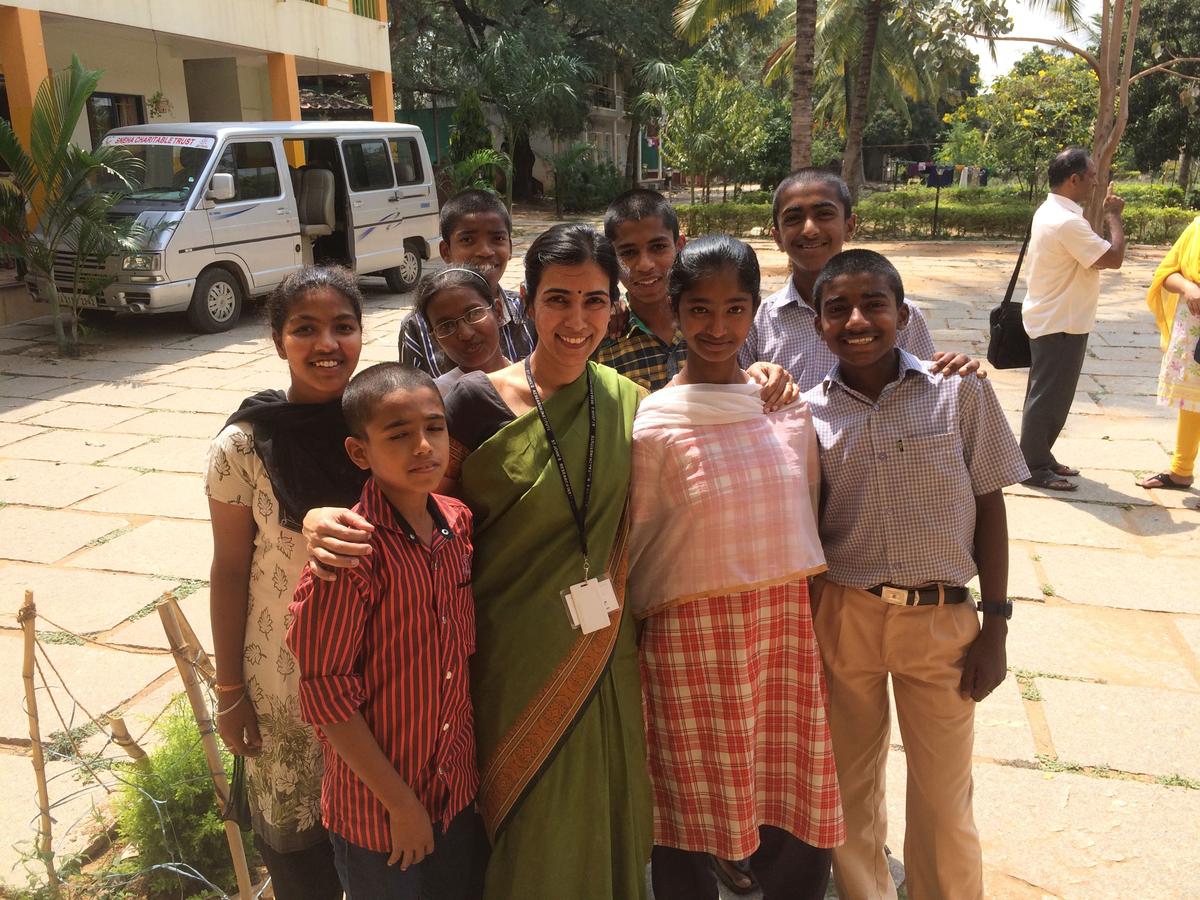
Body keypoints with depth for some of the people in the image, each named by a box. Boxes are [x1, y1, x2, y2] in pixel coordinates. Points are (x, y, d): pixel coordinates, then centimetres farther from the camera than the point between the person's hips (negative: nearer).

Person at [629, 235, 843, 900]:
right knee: (694, 820, 9)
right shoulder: (654, 426, -8)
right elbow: (637, 550, 1)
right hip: (694, 639, -3)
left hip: (790, 630, 4)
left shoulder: (790, 406, 4)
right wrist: (639, 624, 6)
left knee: (801, 830, 11)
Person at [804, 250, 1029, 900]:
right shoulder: (808, 413, -3)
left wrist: (995, 626, -3)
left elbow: (989, 507, -2)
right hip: (842, 617, 2)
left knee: (944, 800, 10)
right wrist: (802, 625, 0)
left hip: (941, 619, -1)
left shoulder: (961, 392, -7)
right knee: (850, 784, 17)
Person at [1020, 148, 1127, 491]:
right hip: (1061, 324, -11)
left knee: (1048, 394, 18)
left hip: (1051, 319, 11)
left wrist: (1103, 212, 11)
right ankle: (1034, 467, 7)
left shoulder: (1051, 211, 9)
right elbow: (1114, 257, -21)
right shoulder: (1067, 221, -24)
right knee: (1049, 396, -2)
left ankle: (1040, 456, 28)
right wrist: (1113, 216, -10)